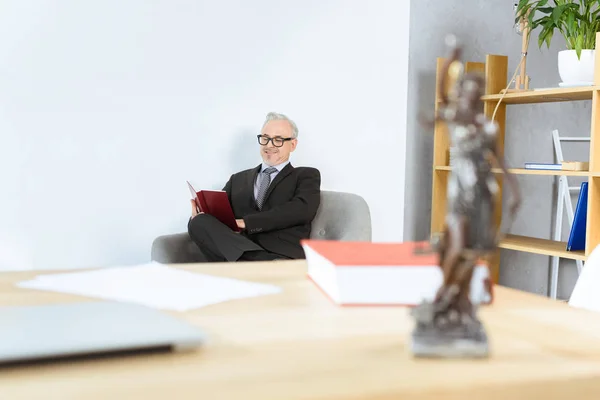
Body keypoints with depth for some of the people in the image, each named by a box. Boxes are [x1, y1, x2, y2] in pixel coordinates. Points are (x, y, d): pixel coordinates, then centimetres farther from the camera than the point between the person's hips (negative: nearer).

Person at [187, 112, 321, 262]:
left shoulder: (307, 176, 17)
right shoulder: (238, 179, 30)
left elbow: (302, 209, -3)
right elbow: (217, 213, 21)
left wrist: (246, 222, -10)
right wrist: (200, 220, -6)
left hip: (283, 257, -6)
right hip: (237, 253, 6)